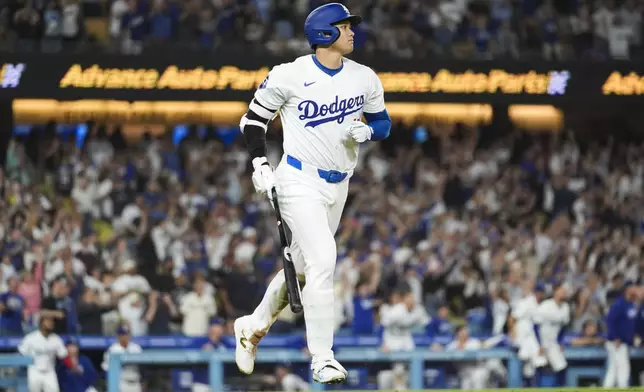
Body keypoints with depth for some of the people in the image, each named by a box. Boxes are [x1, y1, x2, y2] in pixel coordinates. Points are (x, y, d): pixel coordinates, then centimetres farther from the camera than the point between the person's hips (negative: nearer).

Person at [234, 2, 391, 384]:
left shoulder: (365, 79, 2)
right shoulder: (290, 76, -11)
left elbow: (383, 123, 13)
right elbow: (254, 119, -1)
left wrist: (367, 130, -10)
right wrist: (260, 163, -12)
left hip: (338, 185, 6)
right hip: (300, 181, -6)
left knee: (303, 267, 15)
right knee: (323, 259, -20)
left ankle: (254, 327, 39)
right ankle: (322, 359, -16)